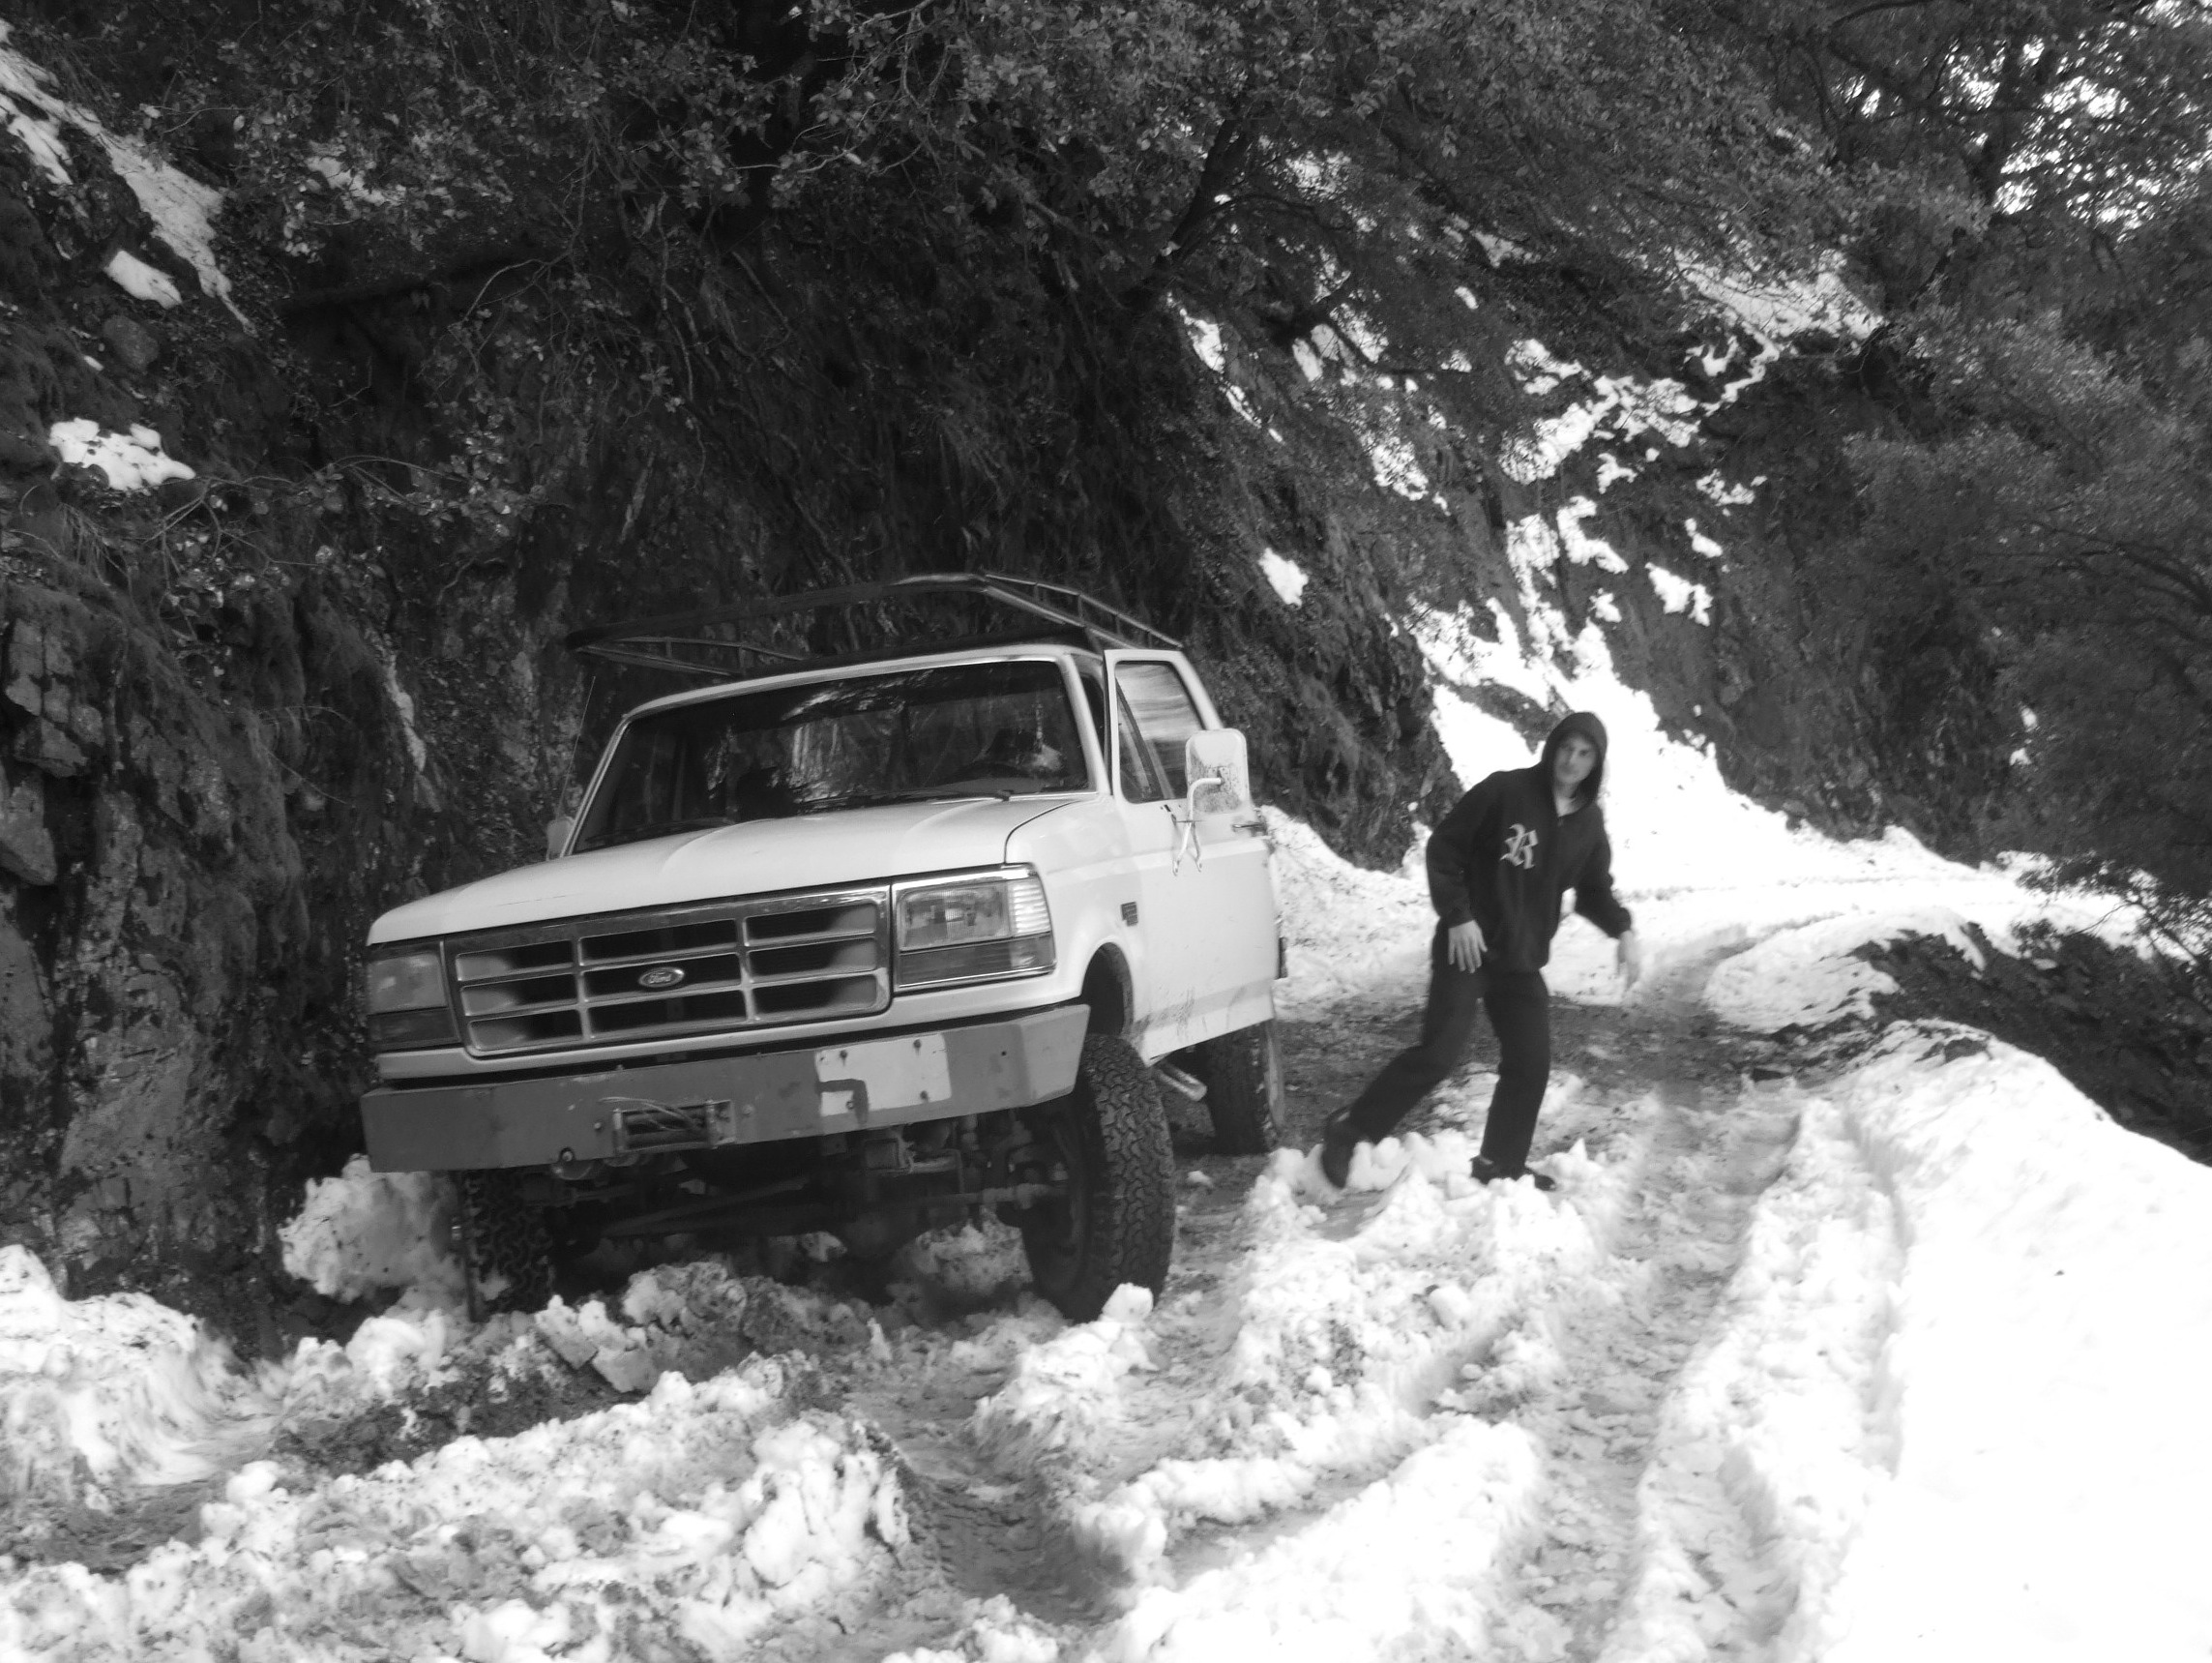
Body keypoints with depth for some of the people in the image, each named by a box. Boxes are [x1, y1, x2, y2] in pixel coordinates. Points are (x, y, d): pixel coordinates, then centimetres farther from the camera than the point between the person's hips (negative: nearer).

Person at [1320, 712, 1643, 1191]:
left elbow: (1594, 889, 16)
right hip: (1467, 947, -6)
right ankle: (1348, 1129, -2)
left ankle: (1501, 1164, 21)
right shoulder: (1506, 792, -14)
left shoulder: (1589, 823, 4)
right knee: (1440, 1051, -14)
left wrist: (1624, 931, -3)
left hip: (1523, 959, 6)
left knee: (1531, 1062, 4)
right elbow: (1443, 848, -10)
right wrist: (1457, 916, -16)